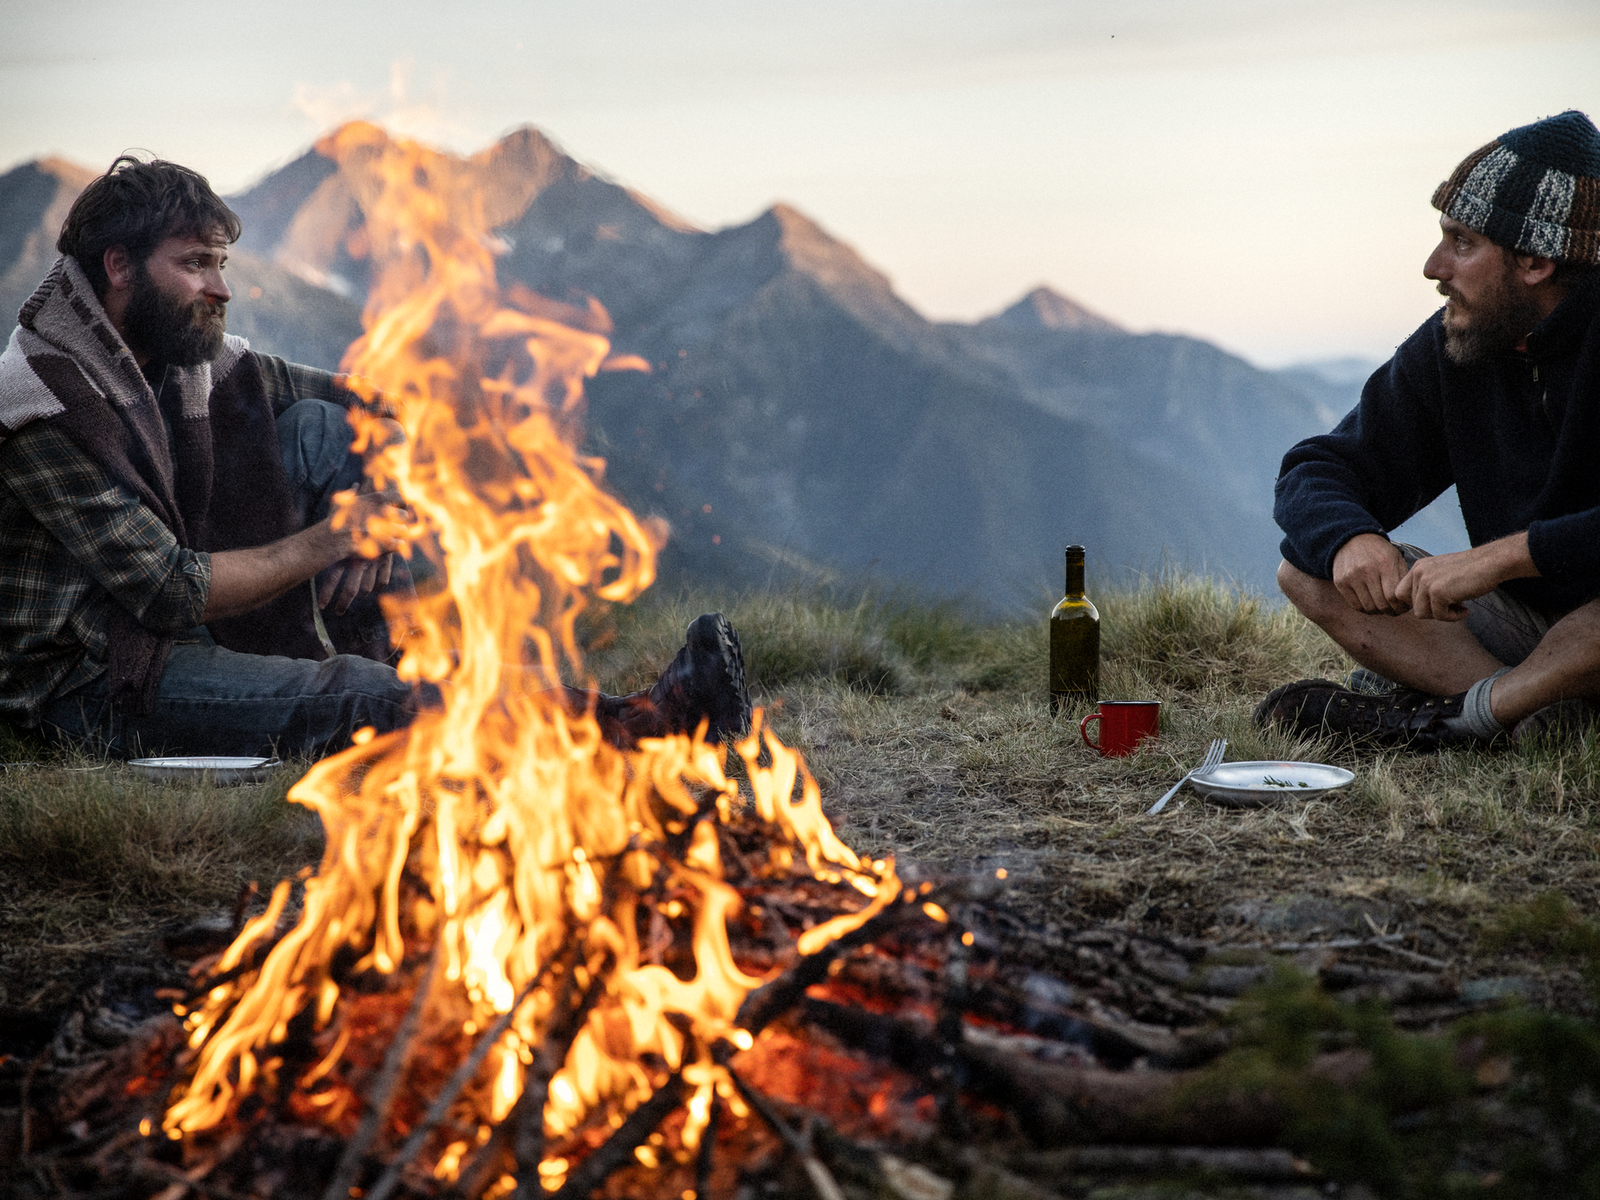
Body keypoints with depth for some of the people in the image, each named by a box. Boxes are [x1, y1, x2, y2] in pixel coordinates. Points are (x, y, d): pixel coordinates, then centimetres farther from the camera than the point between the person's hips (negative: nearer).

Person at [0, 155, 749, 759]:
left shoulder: (191, 357, 4)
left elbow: (372, 406, 11)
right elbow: (170, 591, -24)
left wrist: (377, 513, -9)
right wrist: (325, 543, -17)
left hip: (196, 633, 8)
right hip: (90, 685, -8)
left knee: (319, 427, -4)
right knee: (356, 701, -30)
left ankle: (387, 668, -12)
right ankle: (628, 724, -32)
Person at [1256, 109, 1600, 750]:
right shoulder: (1450, 345, -1)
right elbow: (1317, 471, 1)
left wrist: (1504, 554, -36)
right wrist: (1349, 537, -22)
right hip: (1522, 621, 6)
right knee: (1307, 568, -7)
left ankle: (1461, 715, -19)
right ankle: (1538, 715, -21)